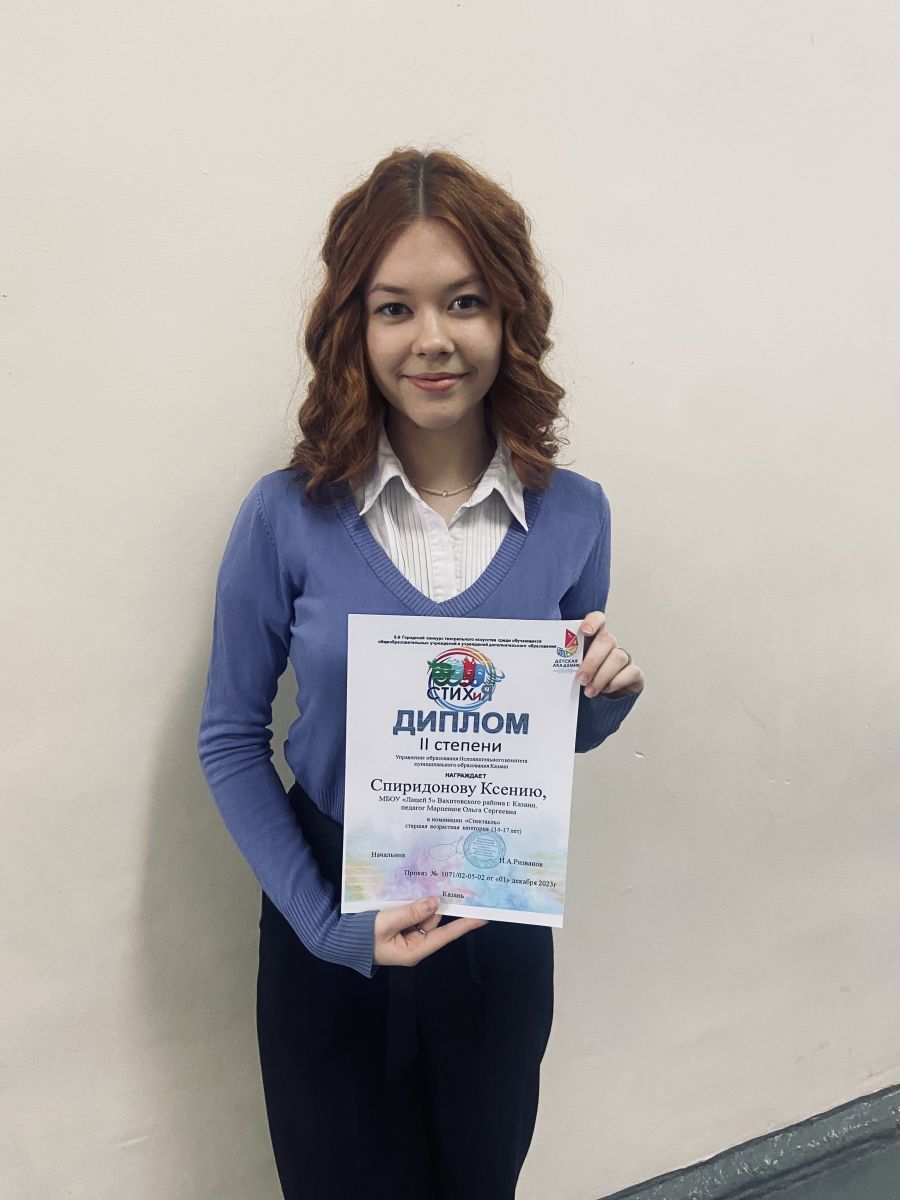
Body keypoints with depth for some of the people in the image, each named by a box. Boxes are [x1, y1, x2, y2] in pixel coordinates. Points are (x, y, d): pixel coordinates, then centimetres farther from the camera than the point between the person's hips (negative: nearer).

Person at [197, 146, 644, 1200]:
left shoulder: (573, 514, -9)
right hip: (329, 933, -1)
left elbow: (564, 736, 5)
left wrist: (608, 696, -18)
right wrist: (325, 920, -17)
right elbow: (230, 740, -8)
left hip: (504, 926, 2)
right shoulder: (289, 516, -16)